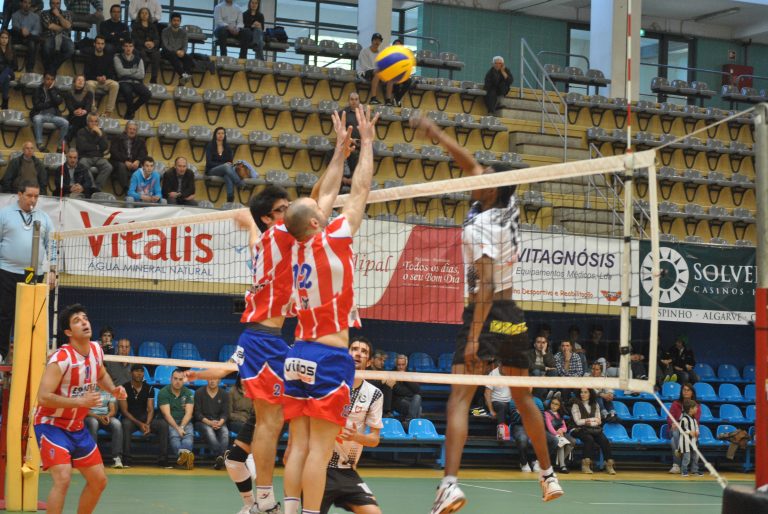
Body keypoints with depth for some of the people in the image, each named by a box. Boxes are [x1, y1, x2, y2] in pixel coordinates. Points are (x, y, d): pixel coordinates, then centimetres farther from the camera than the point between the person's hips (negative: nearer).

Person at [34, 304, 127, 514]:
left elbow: (101, 376, 22)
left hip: (77, 427, 8)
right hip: (51, 425, -8)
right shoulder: (61, 358, -24)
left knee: (99, 481, 11)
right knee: (63, 478, -26)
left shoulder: (96, 350, -1)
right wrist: (81, 401, -34)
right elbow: (43, 397, -30)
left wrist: (113, 390, 1)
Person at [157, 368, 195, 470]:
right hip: (169, 423, -2)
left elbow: (188, 413, -1)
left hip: (184, 422, 2)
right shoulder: (163, 393, -1)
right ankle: (183, 454, -65)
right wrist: (177, 428, -22)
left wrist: (181, 427, -19)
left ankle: (182, 455, -62)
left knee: (189, 434, -31)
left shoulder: (188, 393, 9)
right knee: (174, 435, -34)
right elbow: (167, 414, -11)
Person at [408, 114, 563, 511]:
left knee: (459, 397, -14)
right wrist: (436, 134, 18)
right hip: (514, 316, 8)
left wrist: (474, 337, -24)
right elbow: (470, 165, 18)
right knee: (523, 398, 20)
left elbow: (485, 285, -22)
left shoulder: (481, 225, -14)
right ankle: (548, 475, 28)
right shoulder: (508, 208, 5)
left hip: (486, 314, -8)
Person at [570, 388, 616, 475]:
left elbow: (599, 422, 11)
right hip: (582, 430, -3)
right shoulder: (576, 405, 5)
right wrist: (594, 419, -3)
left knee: (605, 441, -25)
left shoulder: (595, 405, 16)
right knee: (589, 439, -35)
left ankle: (609, 464, -27)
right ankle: (586, 465, -36)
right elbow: (578, 422, -6)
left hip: (595, 429, 3)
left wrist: (588, 422, -7)